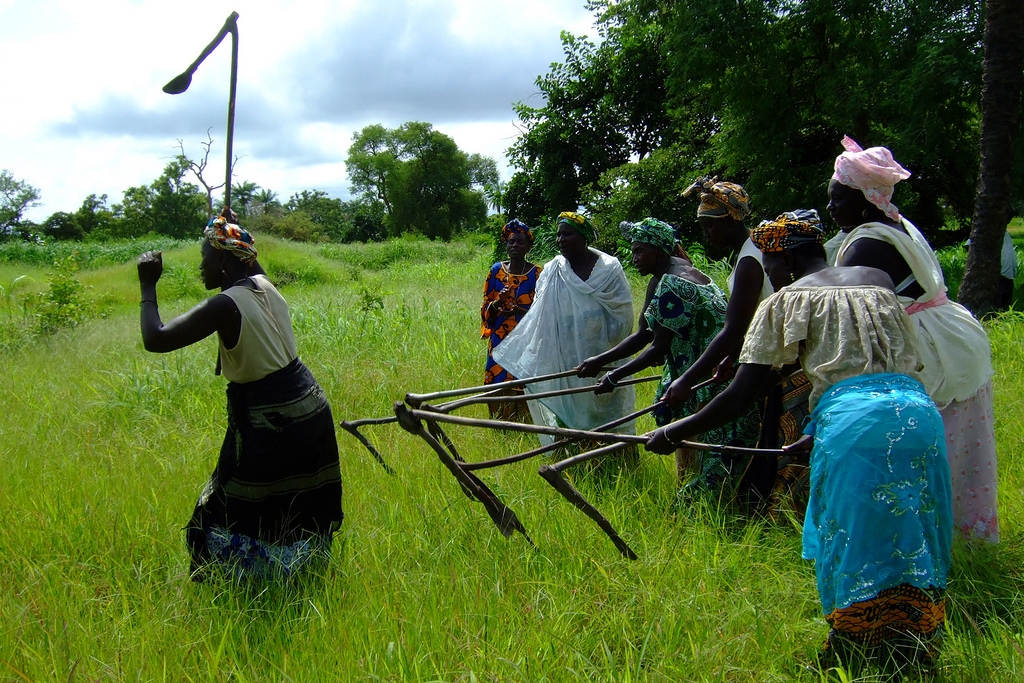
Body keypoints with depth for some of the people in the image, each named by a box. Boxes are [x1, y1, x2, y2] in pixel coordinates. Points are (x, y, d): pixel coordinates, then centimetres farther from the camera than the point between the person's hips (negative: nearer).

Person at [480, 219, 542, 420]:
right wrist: (498, 302, -14)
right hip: (500, 343, 2)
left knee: (524, 390, -3)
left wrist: (522, 311, -20)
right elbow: (486, 310, 8)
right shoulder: (496, 271, 6)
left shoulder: (537, 274, -2)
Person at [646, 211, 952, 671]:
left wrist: (672, 433, 13)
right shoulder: (880, 281, 24)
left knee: (852, 545, 5)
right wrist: (815, 435, 36)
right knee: (911, 544, 13)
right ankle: (913, 656, 21)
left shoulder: (787, 300, 8)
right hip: (918, 409, 5)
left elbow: (740, 395, 3)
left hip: (851, 419, -5)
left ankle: (850, 657, 13)